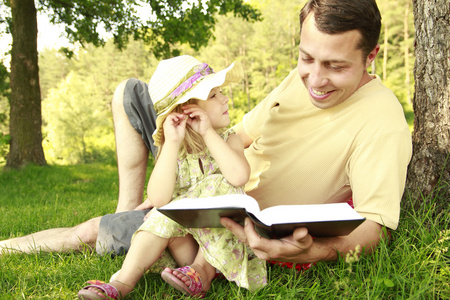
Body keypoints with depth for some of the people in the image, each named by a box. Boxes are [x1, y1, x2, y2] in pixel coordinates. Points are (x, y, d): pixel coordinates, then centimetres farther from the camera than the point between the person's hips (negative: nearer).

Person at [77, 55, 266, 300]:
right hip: (186, 241, 1)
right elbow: (159, 199, -19)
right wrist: (172, 144, -22)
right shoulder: (171, 150, -1)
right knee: (164, 216, -25)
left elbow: (238, 177, -26)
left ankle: (202, 269, -21)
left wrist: (208, 133, -20)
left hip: (225, 236, -1)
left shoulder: (228, 141, -2)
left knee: (219, 185, -23)